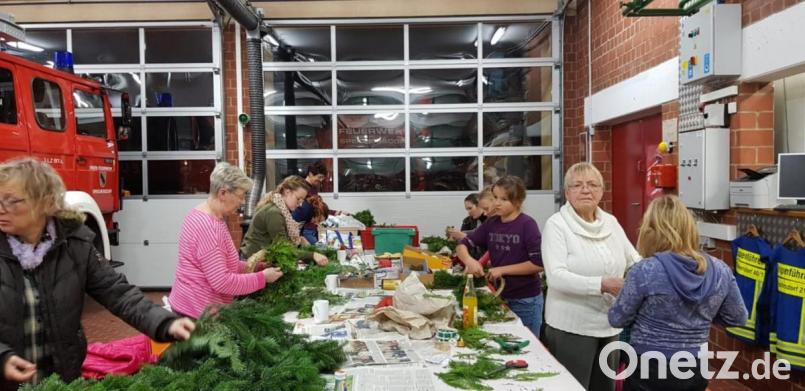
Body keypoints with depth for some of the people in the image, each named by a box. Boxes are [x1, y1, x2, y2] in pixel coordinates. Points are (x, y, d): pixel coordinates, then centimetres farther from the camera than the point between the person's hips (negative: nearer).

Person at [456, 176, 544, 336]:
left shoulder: (527, 224, -15)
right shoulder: (491, 223, 1)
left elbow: (538, 264, -19)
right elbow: (463, 245, 2)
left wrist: (503, 270, -19)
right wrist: (469, 260, -20)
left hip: (526, 300, -5)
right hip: (499, 296, 5)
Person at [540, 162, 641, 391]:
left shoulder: (611, 222, 6)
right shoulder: (556, 224, -12)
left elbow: (635, 261, 11)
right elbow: (556, 277, -23)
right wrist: (602, 285, -31)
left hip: (610, 325, 6)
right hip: (571, 327, -6)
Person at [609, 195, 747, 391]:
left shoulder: (645, 271, -20)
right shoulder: (720, 270, -6)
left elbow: (617, 319, -9)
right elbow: (738, 318, 9)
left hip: (649, 371, -4)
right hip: (696, 371, 4)